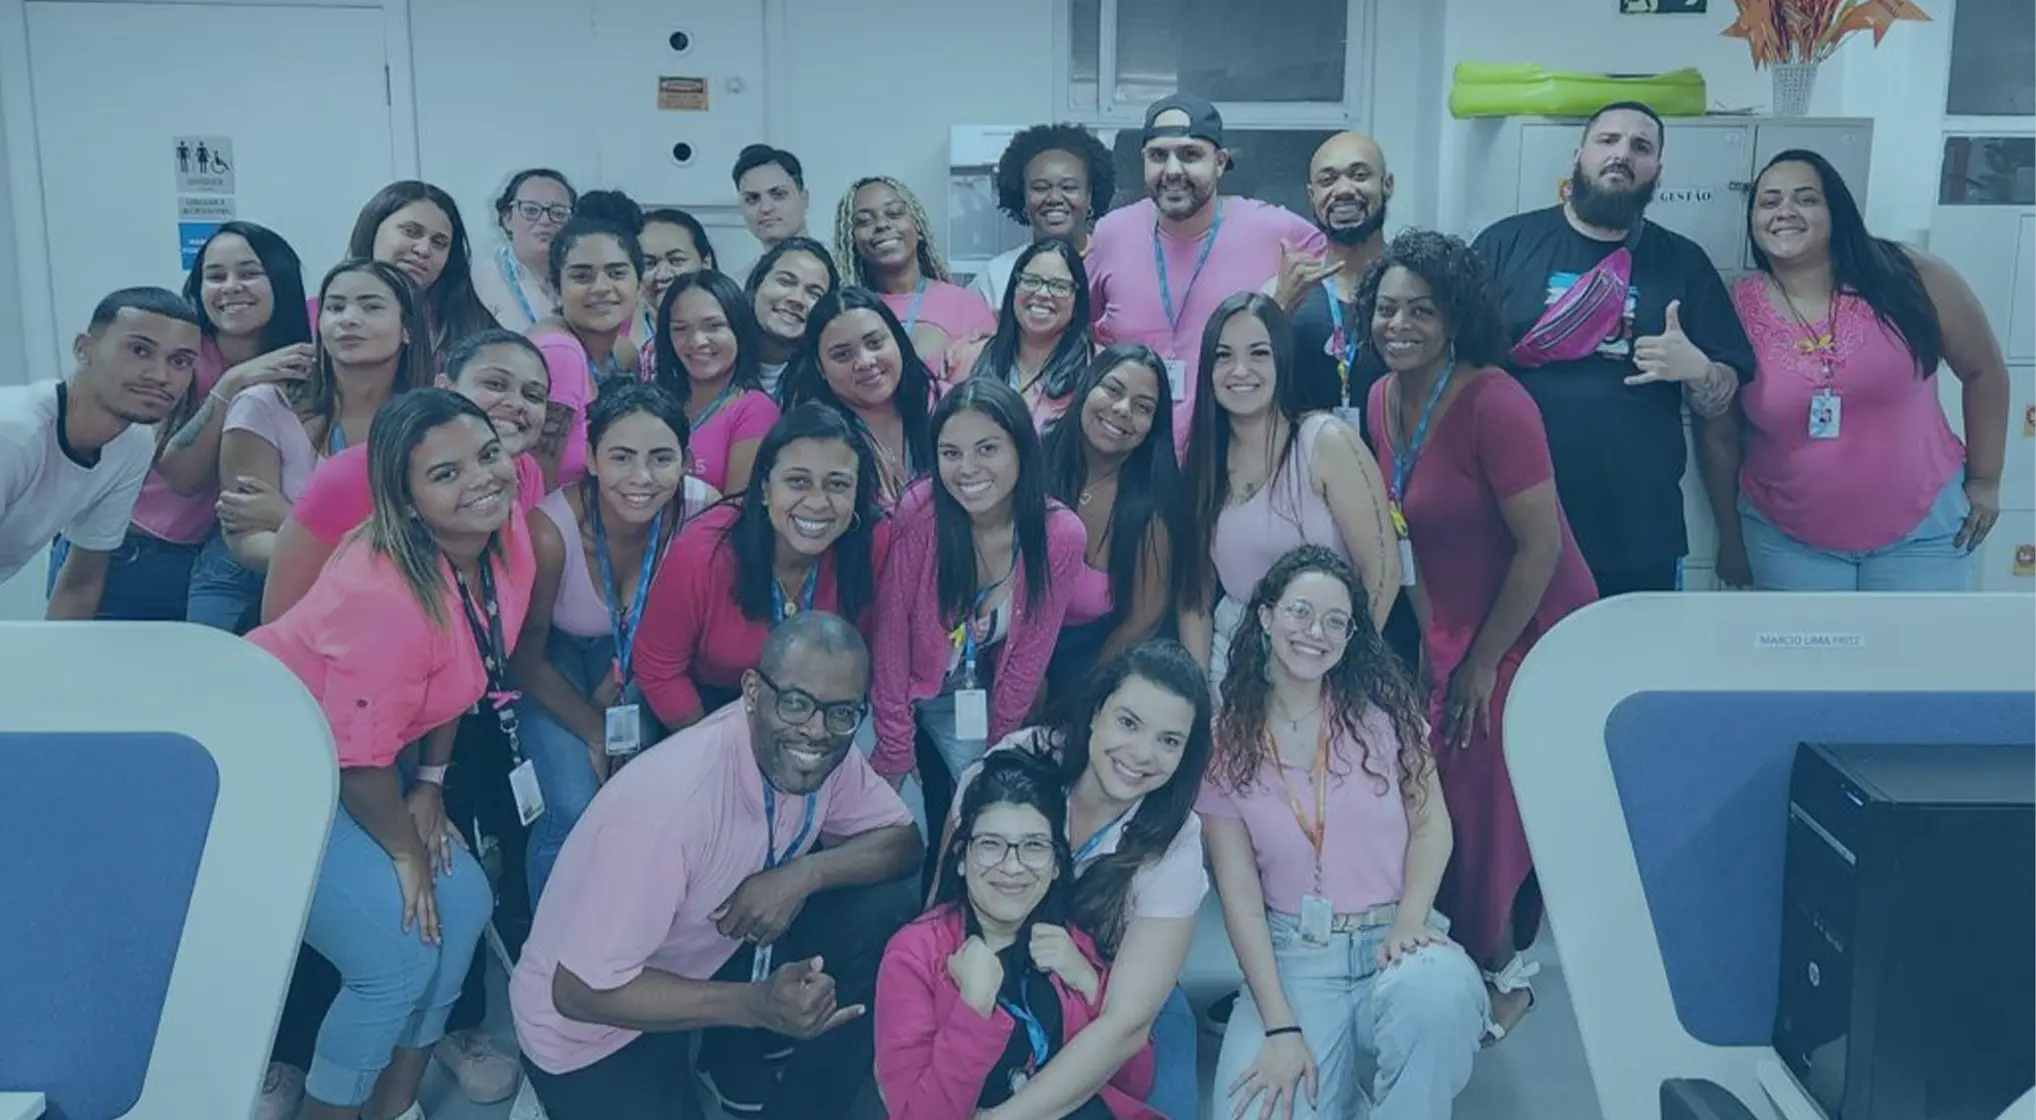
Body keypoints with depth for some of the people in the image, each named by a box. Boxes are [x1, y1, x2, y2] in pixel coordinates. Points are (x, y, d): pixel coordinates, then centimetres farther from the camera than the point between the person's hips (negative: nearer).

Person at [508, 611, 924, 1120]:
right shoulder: (671, 801, -35)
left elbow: (904, 841, -4)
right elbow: (581, 990, -30)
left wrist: (805, 873, -24)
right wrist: (755, 1004, -35)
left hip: (717, 953, 6)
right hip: (593, 1023, -5)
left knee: (885, 908, -13)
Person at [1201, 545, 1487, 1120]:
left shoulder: (1383, 706, 1)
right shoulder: (1225, 741, -1)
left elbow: (1431, 827, 3)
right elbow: (1239, 894, -4)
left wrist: (1408, 924, -16)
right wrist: (1281, 1029, -12)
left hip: (1391, 937, 0)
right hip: (1293, 953, 0)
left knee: (1434, 992, -36)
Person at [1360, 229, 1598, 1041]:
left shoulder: (1492, 404, -23)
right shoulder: (1381, 403, -1)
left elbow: (1541, 546, -21)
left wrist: (1483, 662, -15)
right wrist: (1431, 640, 5)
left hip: (1530, 637, -6)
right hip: (1450, 637, 6)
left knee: (1491, 813, 1)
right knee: (1444, 805, 8)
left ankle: (1504, 969, 23)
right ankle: (1478, 960, 28)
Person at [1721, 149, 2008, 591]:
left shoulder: (1909, 277, -10)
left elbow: (1983, 370, 4)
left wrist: (1984, 480, 7)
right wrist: (1732, 535, 8)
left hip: (1919, 528, 0)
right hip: (1788, 542, 0)